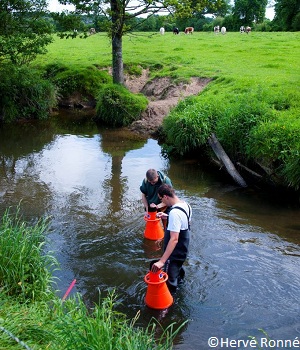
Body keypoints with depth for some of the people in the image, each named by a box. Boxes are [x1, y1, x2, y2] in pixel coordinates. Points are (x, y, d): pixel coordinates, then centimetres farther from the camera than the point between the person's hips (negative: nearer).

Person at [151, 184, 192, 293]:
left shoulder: (174, 212, -33)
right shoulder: (186, 205, -4)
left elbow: (174, 239, -40)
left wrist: (161, 261, -44)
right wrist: (167, 216, 10)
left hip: (174, 253, -10)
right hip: (183, 249, 10)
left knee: (170, 281, 8)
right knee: (178, 268, 35)